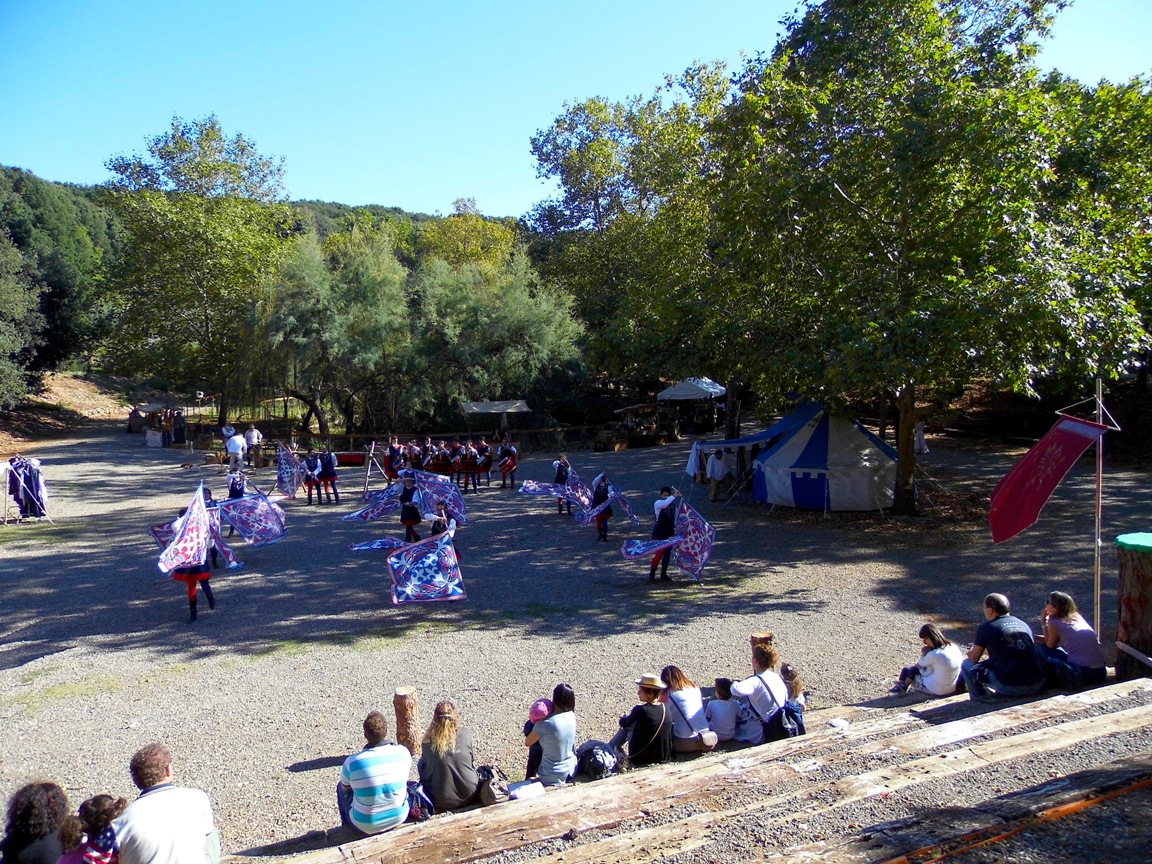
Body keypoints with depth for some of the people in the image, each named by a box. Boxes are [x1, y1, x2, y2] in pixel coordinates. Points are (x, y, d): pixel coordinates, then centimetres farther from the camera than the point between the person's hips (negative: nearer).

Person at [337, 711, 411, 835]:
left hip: (366, 825, -2)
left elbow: (345, 787, -1)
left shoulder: (352, 762, -23)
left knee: (341, 787, 22)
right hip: (399, 816, 2)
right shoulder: (403, 752, -15)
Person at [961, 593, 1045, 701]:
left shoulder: (986, 628, -2)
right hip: (1037, 685, 7)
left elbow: (973, 659, 7)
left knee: (967, 665, 12)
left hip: (1010, 687, -6)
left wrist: (971, 651, 32)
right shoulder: (1024, 625, 15)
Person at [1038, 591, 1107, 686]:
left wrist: (1043, 623, 12)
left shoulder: (1054, 622, -5)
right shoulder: (1076, 616, 16)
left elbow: (1050, 645, 10)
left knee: (1044, 647, 9)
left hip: (1083, 673, -7)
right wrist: (1039, 638, 27)